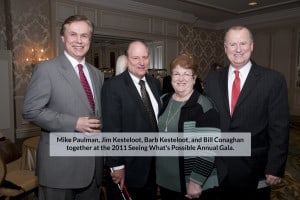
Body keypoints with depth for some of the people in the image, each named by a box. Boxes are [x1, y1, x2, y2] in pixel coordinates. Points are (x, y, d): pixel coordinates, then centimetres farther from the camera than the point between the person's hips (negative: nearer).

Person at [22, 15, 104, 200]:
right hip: (60, 164, -5)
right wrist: (74, 123, -20)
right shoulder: (46, 69, -7)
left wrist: (100, 127, -3)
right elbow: (31, 110, -13)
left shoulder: (97, 74, 11)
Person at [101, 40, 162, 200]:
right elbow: (111, 130, -18)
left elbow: (158, 119, 10)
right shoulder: (113, 86, -16)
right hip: (127, 168, -6)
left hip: (153, 165, 6)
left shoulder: (154, 83, 5)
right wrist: (116, 165, -17)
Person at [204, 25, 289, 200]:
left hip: (254, 169, -2)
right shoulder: (213, 79, 1)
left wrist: (275, 169, -9)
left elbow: (279, 128, -8)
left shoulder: (273, 80, -9)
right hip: (217, 167, 3)